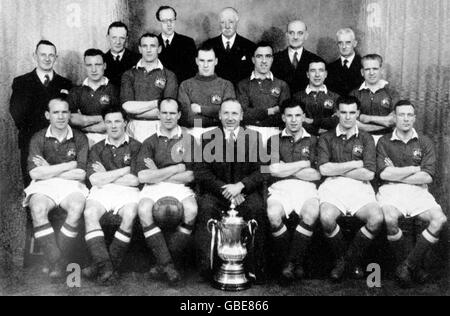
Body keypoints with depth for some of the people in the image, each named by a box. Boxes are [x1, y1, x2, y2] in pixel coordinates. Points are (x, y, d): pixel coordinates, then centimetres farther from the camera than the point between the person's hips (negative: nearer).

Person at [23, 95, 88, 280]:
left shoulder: (79, 139, 7)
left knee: (77, 207, -33)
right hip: (43, 186, 0)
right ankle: (56, 262, -31)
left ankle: (59, 261, -24)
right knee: (38, 209, -33)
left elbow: (81, 174, -2)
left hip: (71, 185, 0)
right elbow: (35, 173, -7)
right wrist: (69, 165, -5)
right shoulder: (38, 139, 6)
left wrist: (49, 170, -3)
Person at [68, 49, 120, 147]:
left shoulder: (112, 90, 6)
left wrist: (83, 121, 0)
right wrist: (100, 118, -4)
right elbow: (71, 119, 2)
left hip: (106, 137, -2)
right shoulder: (76, 91, 15)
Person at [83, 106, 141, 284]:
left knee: (130, 215, -34)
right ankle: (104, 265, -37)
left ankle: (106, 265, -27)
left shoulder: (135, 147, 14)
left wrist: (106, 176, 4)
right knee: (90, 212, -31)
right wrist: (125, 170, 1)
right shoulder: (97, 148, 21)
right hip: (101, 191, 2)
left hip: (127, 191, -2)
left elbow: (135, 180, 1)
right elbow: (94, 179, 3)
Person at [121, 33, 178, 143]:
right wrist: (156, 103, -5)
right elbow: (127, 106, -2)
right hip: (135, 128, 1)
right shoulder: (129, 75, 12)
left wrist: (137, 109, -4)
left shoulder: (169, 76, 7)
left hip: (159, 128, 0)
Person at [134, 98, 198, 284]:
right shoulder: (150, 142, 13)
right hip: (153, 188, 0)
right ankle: (167, 264, -27)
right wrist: (178, 167, -3)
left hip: (180, 188, 0)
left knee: (191, 209, -32)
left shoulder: (188, 140, 13)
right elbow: (142, 176, -2)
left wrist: (157, 175, -2)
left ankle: (164, 264, -19)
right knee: (144, 209, -33)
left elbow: (190, 176, 2)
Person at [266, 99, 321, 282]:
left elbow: (317, 175, 6)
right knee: (274, 215, -34)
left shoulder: (313, 141, 19)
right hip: (280, 187, 0)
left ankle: (294, 261, -17)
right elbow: (273, 170, 2)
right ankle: (286, 261, -13)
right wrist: (304, 164, 4)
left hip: (306, 187, 0)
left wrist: (286, 168, 3)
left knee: (311, 214, -34)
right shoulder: (274, 141, 19)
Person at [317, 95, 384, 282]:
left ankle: (353, 257, -2)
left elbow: (369, 174, 2)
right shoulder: (326, 138, 13)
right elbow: (324, 169, -3)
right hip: (332, 186, -1)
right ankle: (341, 258, -3)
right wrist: (356, 164, -1)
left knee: (377, 219, -29)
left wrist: (337, 170, -1)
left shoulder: (366, 139, 15)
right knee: (326, 218, -33)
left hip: (360, 187, 1)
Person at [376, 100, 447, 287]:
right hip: (390, 190, -2)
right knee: (390, 219, -34)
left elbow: (427, 177, 0)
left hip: (418, 190, 2)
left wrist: (396, 174, -3)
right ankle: (401, 261, -7)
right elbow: (384, 173, -6)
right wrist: (415, 169, -2)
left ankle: (410, 264, -11)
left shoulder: (424, 142, 12)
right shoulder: (384, 142, 8)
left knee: (440, 219, -26)